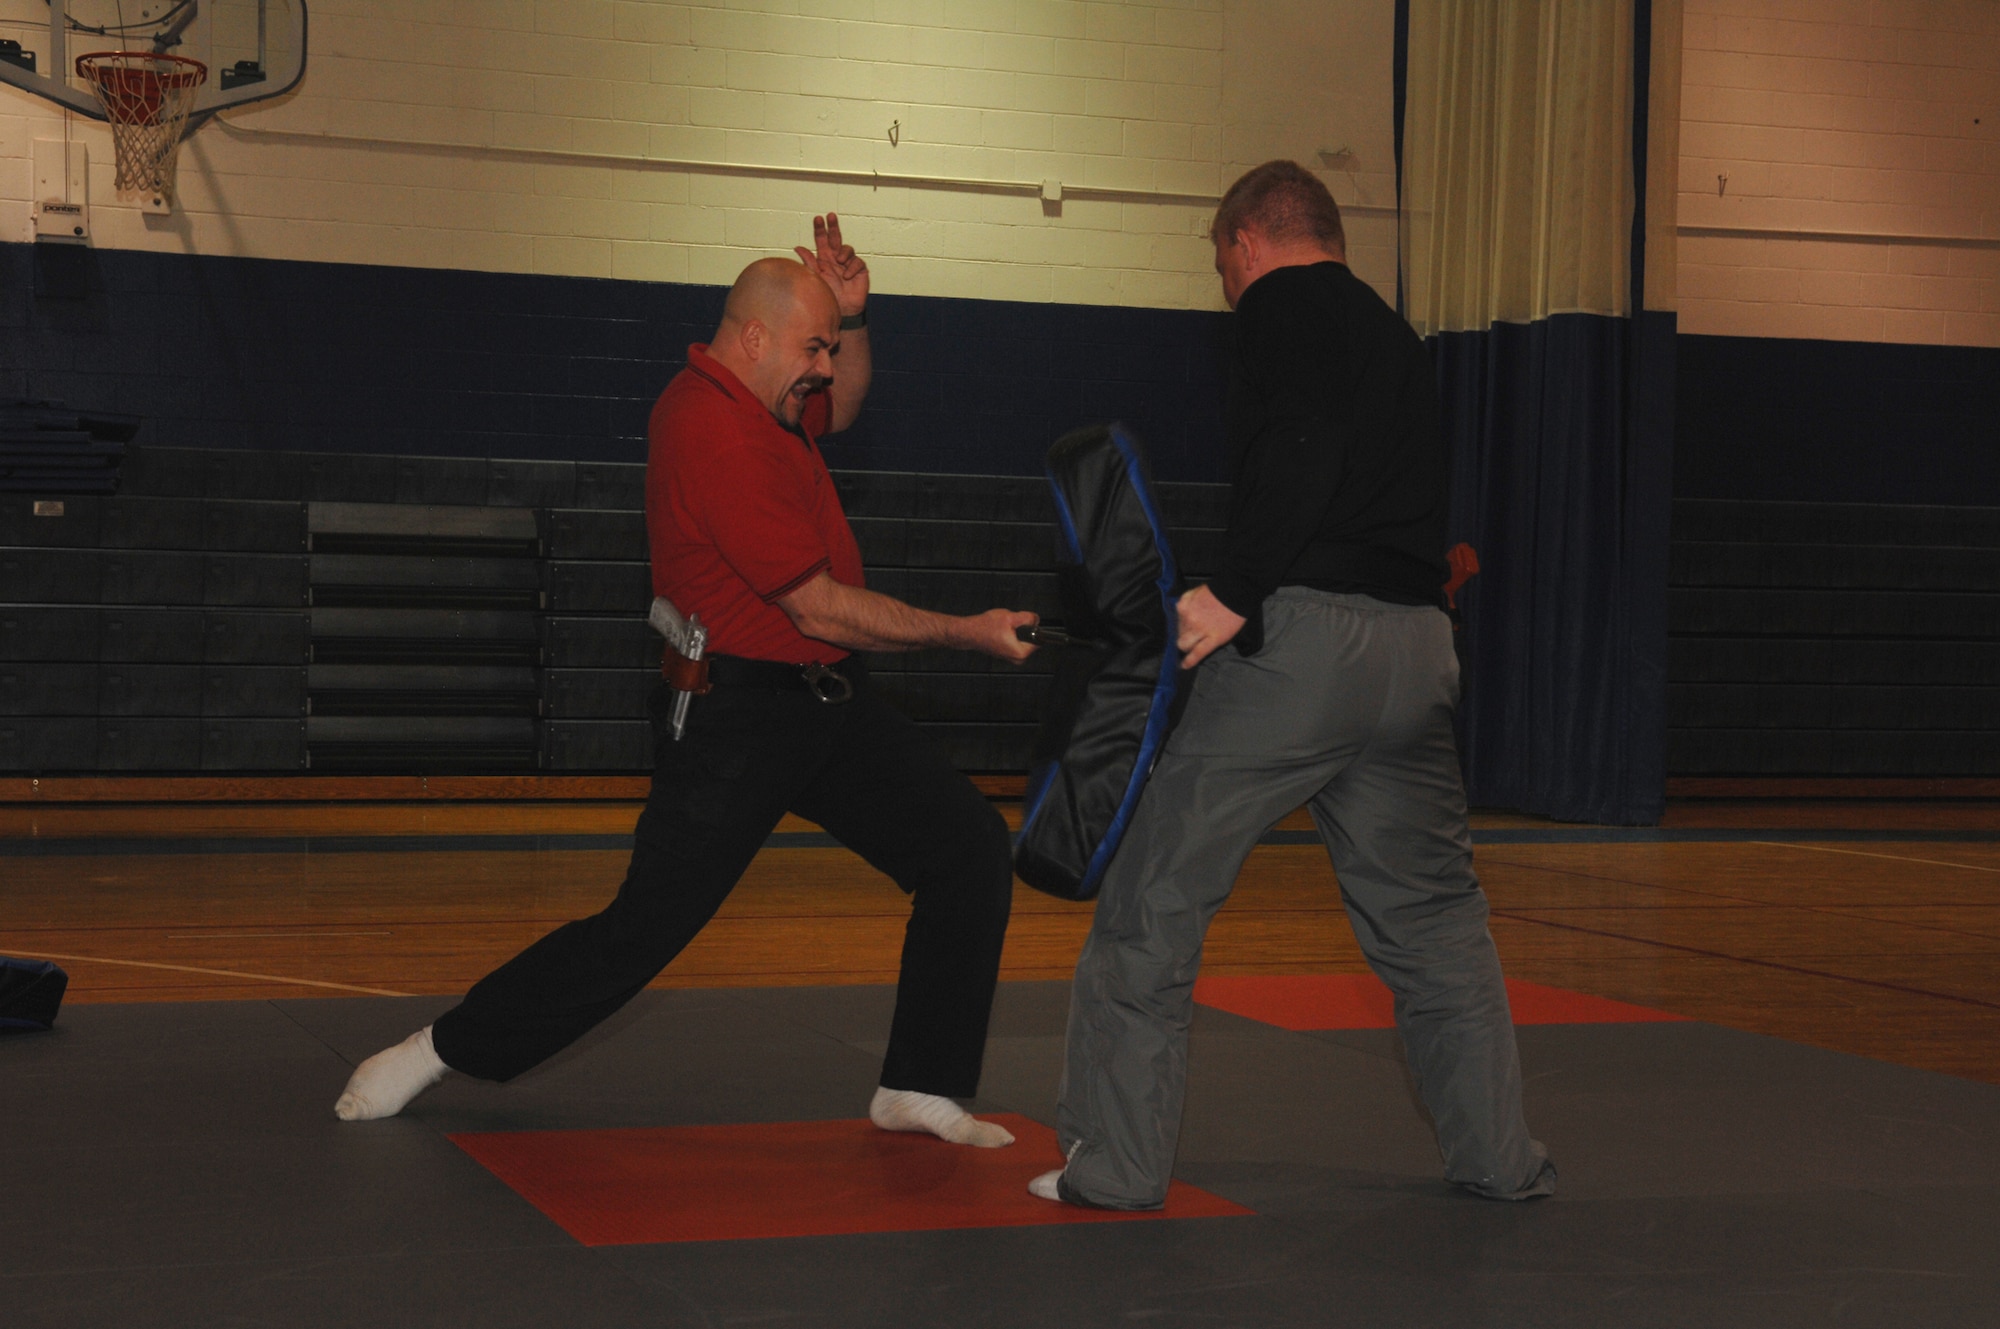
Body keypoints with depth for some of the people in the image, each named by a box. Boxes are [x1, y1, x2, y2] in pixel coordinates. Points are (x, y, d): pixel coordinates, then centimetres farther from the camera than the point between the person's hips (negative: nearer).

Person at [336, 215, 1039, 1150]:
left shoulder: (757, 399, 6)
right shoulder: (719, 437, -23)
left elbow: (841, 408, 32)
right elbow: (823, 611, -21)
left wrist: (852, 315, 10)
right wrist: (965, 634, -12)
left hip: (823, 704, 10)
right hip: (736, 721, -10)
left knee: (970, 849, 4)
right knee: (643, 929, -8)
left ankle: (920, 1087, 11)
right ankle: (439, 1049, 9)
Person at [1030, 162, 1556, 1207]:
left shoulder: (1281, 306, 0)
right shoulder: (1395, 335, 24)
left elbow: (1302, 453, -17)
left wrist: (1235, 593, -15)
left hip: (1304, 634, -7)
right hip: (1416, 643, 8)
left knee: (1154, 895, 1)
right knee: (1432, 911, 19)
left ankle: (1115, 1162, 2)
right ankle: (1498, 1154, 24)